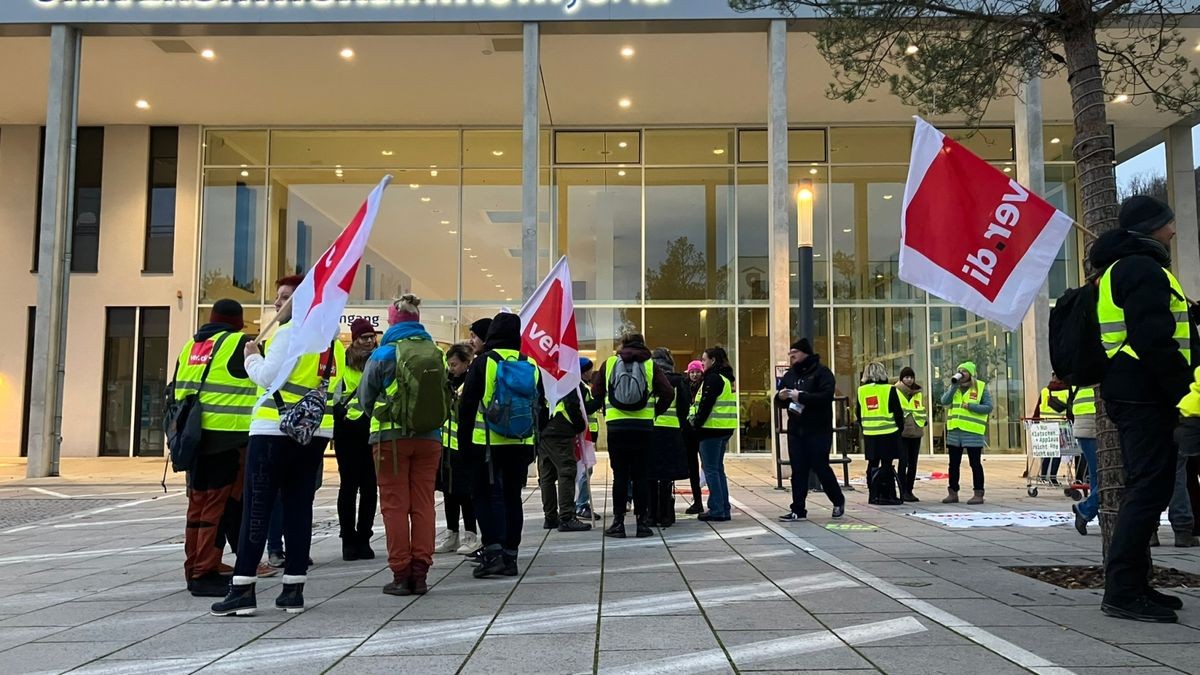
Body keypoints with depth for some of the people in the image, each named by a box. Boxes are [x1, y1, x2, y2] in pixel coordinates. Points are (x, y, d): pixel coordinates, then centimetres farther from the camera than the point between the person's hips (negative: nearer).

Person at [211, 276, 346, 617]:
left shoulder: (290, 332, -8)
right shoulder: (334, 343, 15)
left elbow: (267, 377, -14)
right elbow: (334, 392, 17)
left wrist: (252, 357, 3)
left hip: (275, 431, -7)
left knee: (256, 508, -2)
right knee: (299, 508, 8)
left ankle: (243, 588, -3)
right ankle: (294, 589, 9)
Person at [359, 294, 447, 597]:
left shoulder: (384, 354, -7)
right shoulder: (436, 353, 2)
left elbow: (365, 397, 4)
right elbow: (445, 397, 9)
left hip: (391, 437, -3)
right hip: (429, 437, 3)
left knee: (395, 505, 4)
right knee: (423, 504, 8)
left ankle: (401, 574, 5)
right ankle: (420, 574, 10)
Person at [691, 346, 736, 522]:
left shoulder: (713, 378, -12)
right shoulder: (726, 378, 17)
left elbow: (706, 405, -18)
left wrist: (696, 424, -12)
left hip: (711, 429, -9)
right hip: (725, 429, 9)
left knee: (711, 470, -4)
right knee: (718, 469, 14)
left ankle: (717, 510, -3)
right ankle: (724, 510, 16)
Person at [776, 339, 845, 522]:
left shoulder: (821, 372, -6)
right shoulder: (789, 375, 14)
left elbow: (826, 395, -21)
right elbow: (779, 402, 17)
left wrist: (801, 396, -24)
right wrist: (781, 397, -7)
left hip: (818, 431, -6)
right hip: (795, 430, 6)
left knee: (820, 467, -1)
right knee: (798, 471, 4)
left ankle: (838, 501, 21)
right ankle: (798, 509, 8)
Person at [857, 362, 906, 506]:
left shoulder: (861, 391, 5)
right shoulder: (889, 389, -8)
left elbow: (859, 413, 11)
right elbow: (898, 412, -6)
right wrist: (900, 428, 8)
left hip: (869, 434, 4)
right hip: (888, 433, -4)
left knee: (872, 464, 11)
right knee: (887, 464, -1)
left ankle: (873, 495, 14)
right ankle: (886, 495, 0)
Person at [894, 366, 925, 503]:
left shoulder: (919, 393, 12)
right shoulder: (895, 392, -4)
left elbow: (923, 409, 21)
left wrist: (924, 420, 4)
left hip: (916, 432, 6)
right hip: (901, 432, -5)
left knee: (913, 463, 9)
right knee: (903, 462, -8)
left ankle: (909, 490, 18)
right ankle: (903, 492, -4)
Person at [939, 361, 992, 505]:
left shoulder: (981, 387, -1)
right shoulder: (953, 387, 12)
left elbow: (988, 407, -7)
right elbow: (944, 402, -3)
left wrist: (971, 406, -17)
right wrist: (954, 386, -10)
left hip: (973, 432, -5)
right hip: (954, 431, 5)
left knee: (975, 464, 1)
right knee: (954, 464, 10)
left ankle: (978, 494, 6)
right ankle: (953, 493, 17)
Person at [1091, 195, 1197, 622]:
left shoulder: (1119, 269, 22)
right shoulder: (1143, 268, -12)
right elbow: (1153, 340, -22)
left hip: (1130, 393, 11)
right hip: (1145, 395, -11)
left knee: (1147, 487, 14)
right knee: (1149, 488, -10)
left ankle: (1132, 586, 18)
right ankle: (1122, 592, -9)